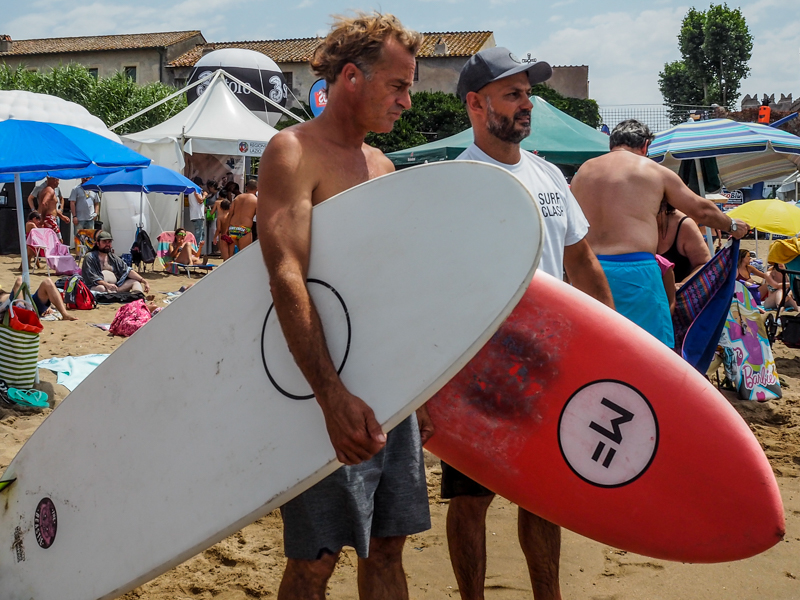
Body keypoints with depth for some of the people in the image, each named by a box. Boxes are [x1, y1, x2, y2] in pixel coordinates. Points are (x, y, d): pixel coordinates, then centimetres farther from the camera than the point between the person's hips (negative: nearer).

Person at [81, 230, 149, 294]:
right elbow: (92, 277, -11)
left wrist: (143, 280, -3)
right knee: (101, 288, -38)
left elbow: (127, 270, 12)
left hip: (115, 287, 6)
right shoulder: (90, 257, 3)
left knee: (136, 282, -9)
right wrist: (107, 285, -28)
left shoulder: (113, 257, 21)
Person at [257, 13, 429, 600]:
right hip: (334, 386, -7)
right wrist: (333, 394, -31)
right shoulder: (292, 151, -8)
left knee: (387, 546, 13)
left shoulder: (382, 165, 17)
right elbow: (287, 277, -21)